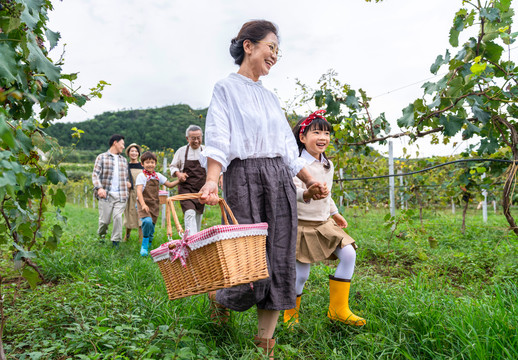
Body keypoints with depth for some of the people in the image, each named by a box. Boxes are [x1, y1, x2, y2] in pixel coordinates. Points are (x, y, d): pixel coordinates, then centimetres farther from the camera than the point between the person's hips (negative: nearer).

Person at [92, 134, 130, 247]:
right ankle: (101, 236, 30)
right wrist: (99, 188, -18)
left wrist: (127, 183, 6)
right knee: (105, 219, 0)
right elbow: (95, 174, -2)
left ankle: (115, 241, -1)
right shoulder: (102, 157, 7)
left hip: (120, 196, 3)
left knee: (118, 217, -13)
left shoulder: (123, 160, 21)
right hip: (106, 195, -3)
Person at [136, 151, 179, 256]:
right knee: (147, 221, -28)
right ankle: (144, 246, -11)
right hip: (144, 203, -5)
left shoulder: (158, 176, 11)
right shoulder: (141, 176, -5)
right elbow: (139, 191, -17)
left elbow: (170, 184, 16)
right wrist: (143, 204, -31)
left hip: (154, 204, 5)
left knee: (152, 226, 9)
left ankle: (149, 245, 33)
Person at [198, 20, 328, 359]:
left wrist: (311, 181, 13)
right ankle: (218, 297, 28)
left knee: (281, 263, 1)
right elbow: (218, 139, -10)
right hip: (244, 176, -6)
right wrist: (212, 179, -26)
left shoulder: (271, 97, 21)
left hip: (279, 178, 6)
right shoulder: (226, 88, 3)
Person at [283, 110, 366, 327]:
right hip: (302, 225, -7)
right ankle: (290, 314, 22)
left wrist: (335, 213, 28)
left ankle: (338, 309, 6)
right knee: (301, 274, -4)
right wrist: (306, 194, -45)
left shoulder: (328, 165, 11)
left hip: (324, 223, 7)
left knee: (348, 254, -7)